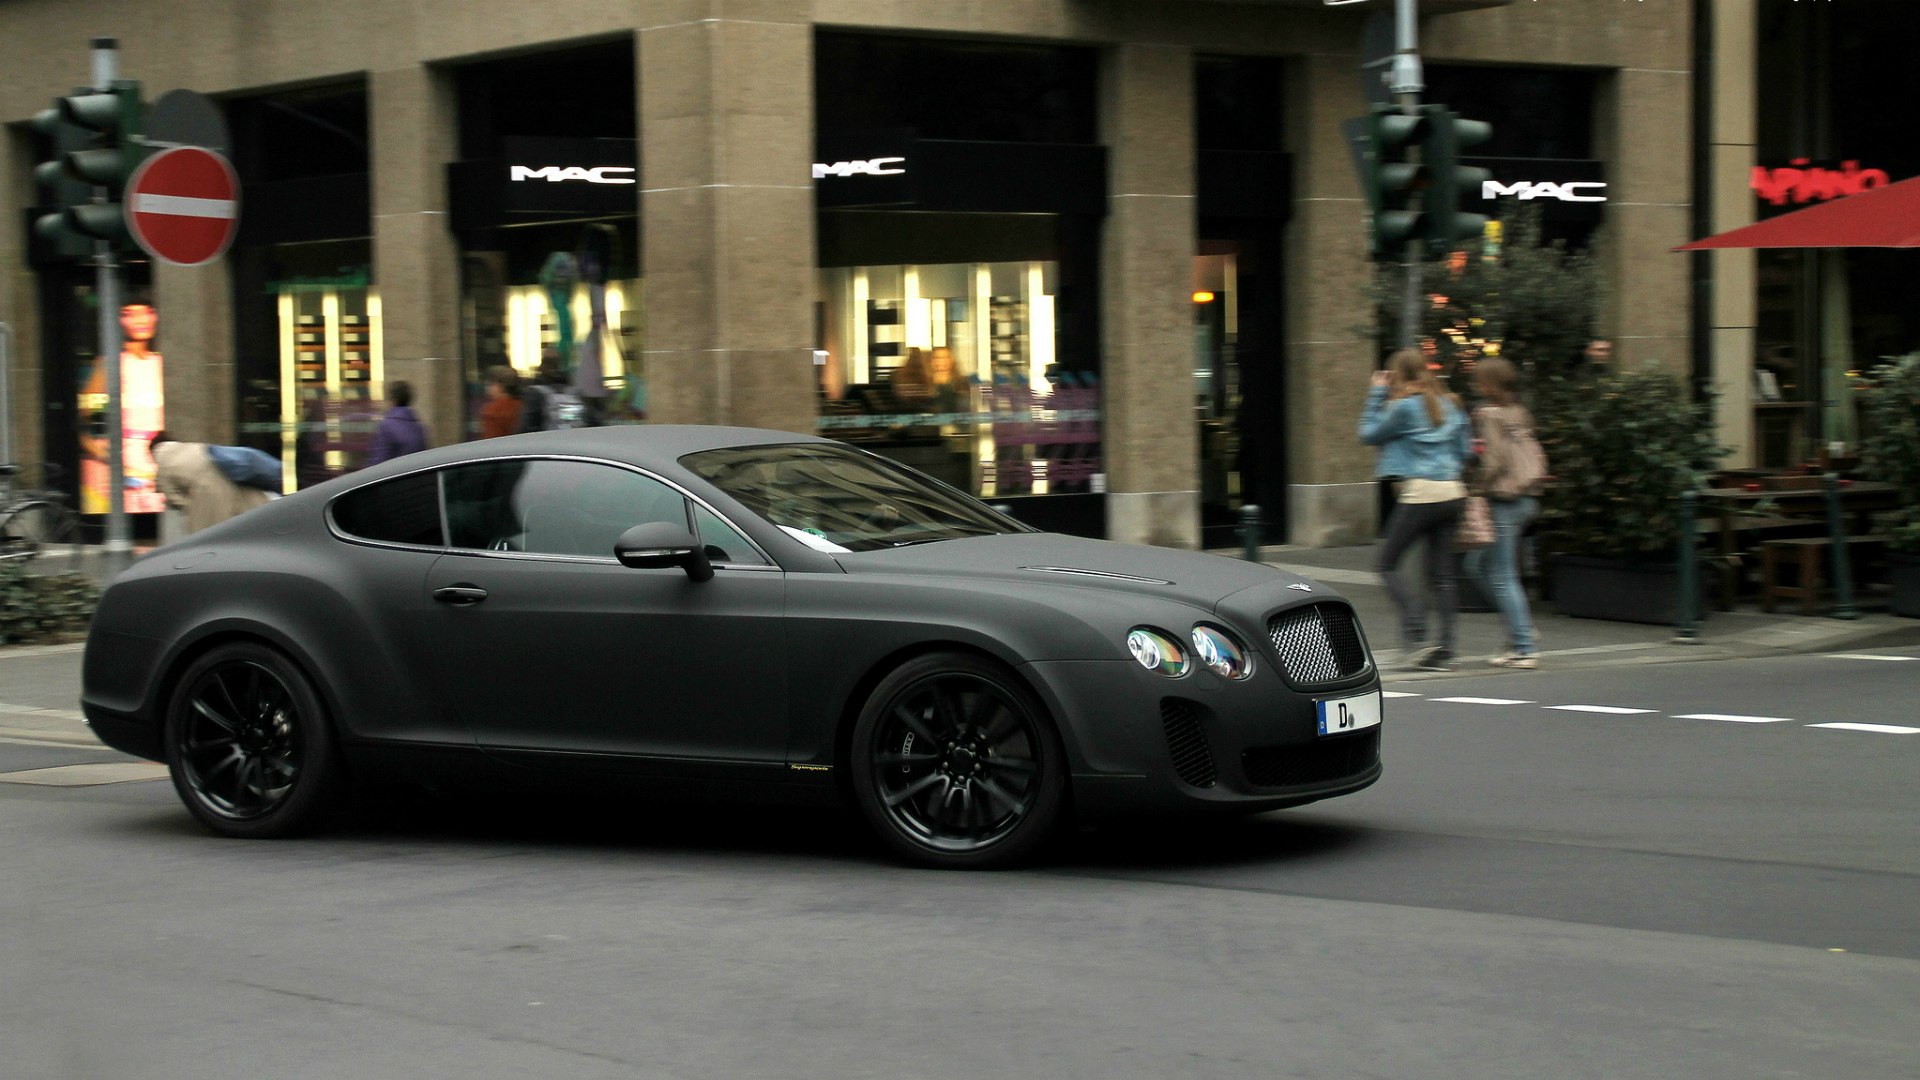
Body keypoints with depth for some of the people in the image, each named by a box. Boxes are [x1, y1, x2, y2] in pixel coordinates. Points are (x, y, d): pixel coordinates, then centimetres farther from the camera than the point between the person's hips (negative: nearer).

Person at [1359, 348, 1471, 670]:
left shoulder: (1404, 406, -6)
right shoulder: (1450, 405, 14)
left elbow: (1369, 434, 4)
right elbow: (1463, 450, 18)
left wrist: (1377, 394, 9)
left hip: (1419, 495, -7)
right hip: (1453, 493, 7)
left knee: (1387, 565, 3)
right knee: (1441, 574, 8)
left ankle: (1416, 633, -12)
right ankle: (1444, 649, 3)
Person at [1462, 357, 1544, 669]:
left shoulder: (1489, 414, -11)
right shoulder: (1519, 412, 13)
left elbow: (1496, 460, -19)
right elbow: (1533, 456, 14)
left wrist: (1480, 489, -8)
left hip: (1504, 501, -9)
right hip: (1528, 498, 9)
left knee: (1502, 577, -3)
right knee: (1478, 564, 18)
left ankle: (1525, 648, -5)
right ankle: (1521, 627, 14)